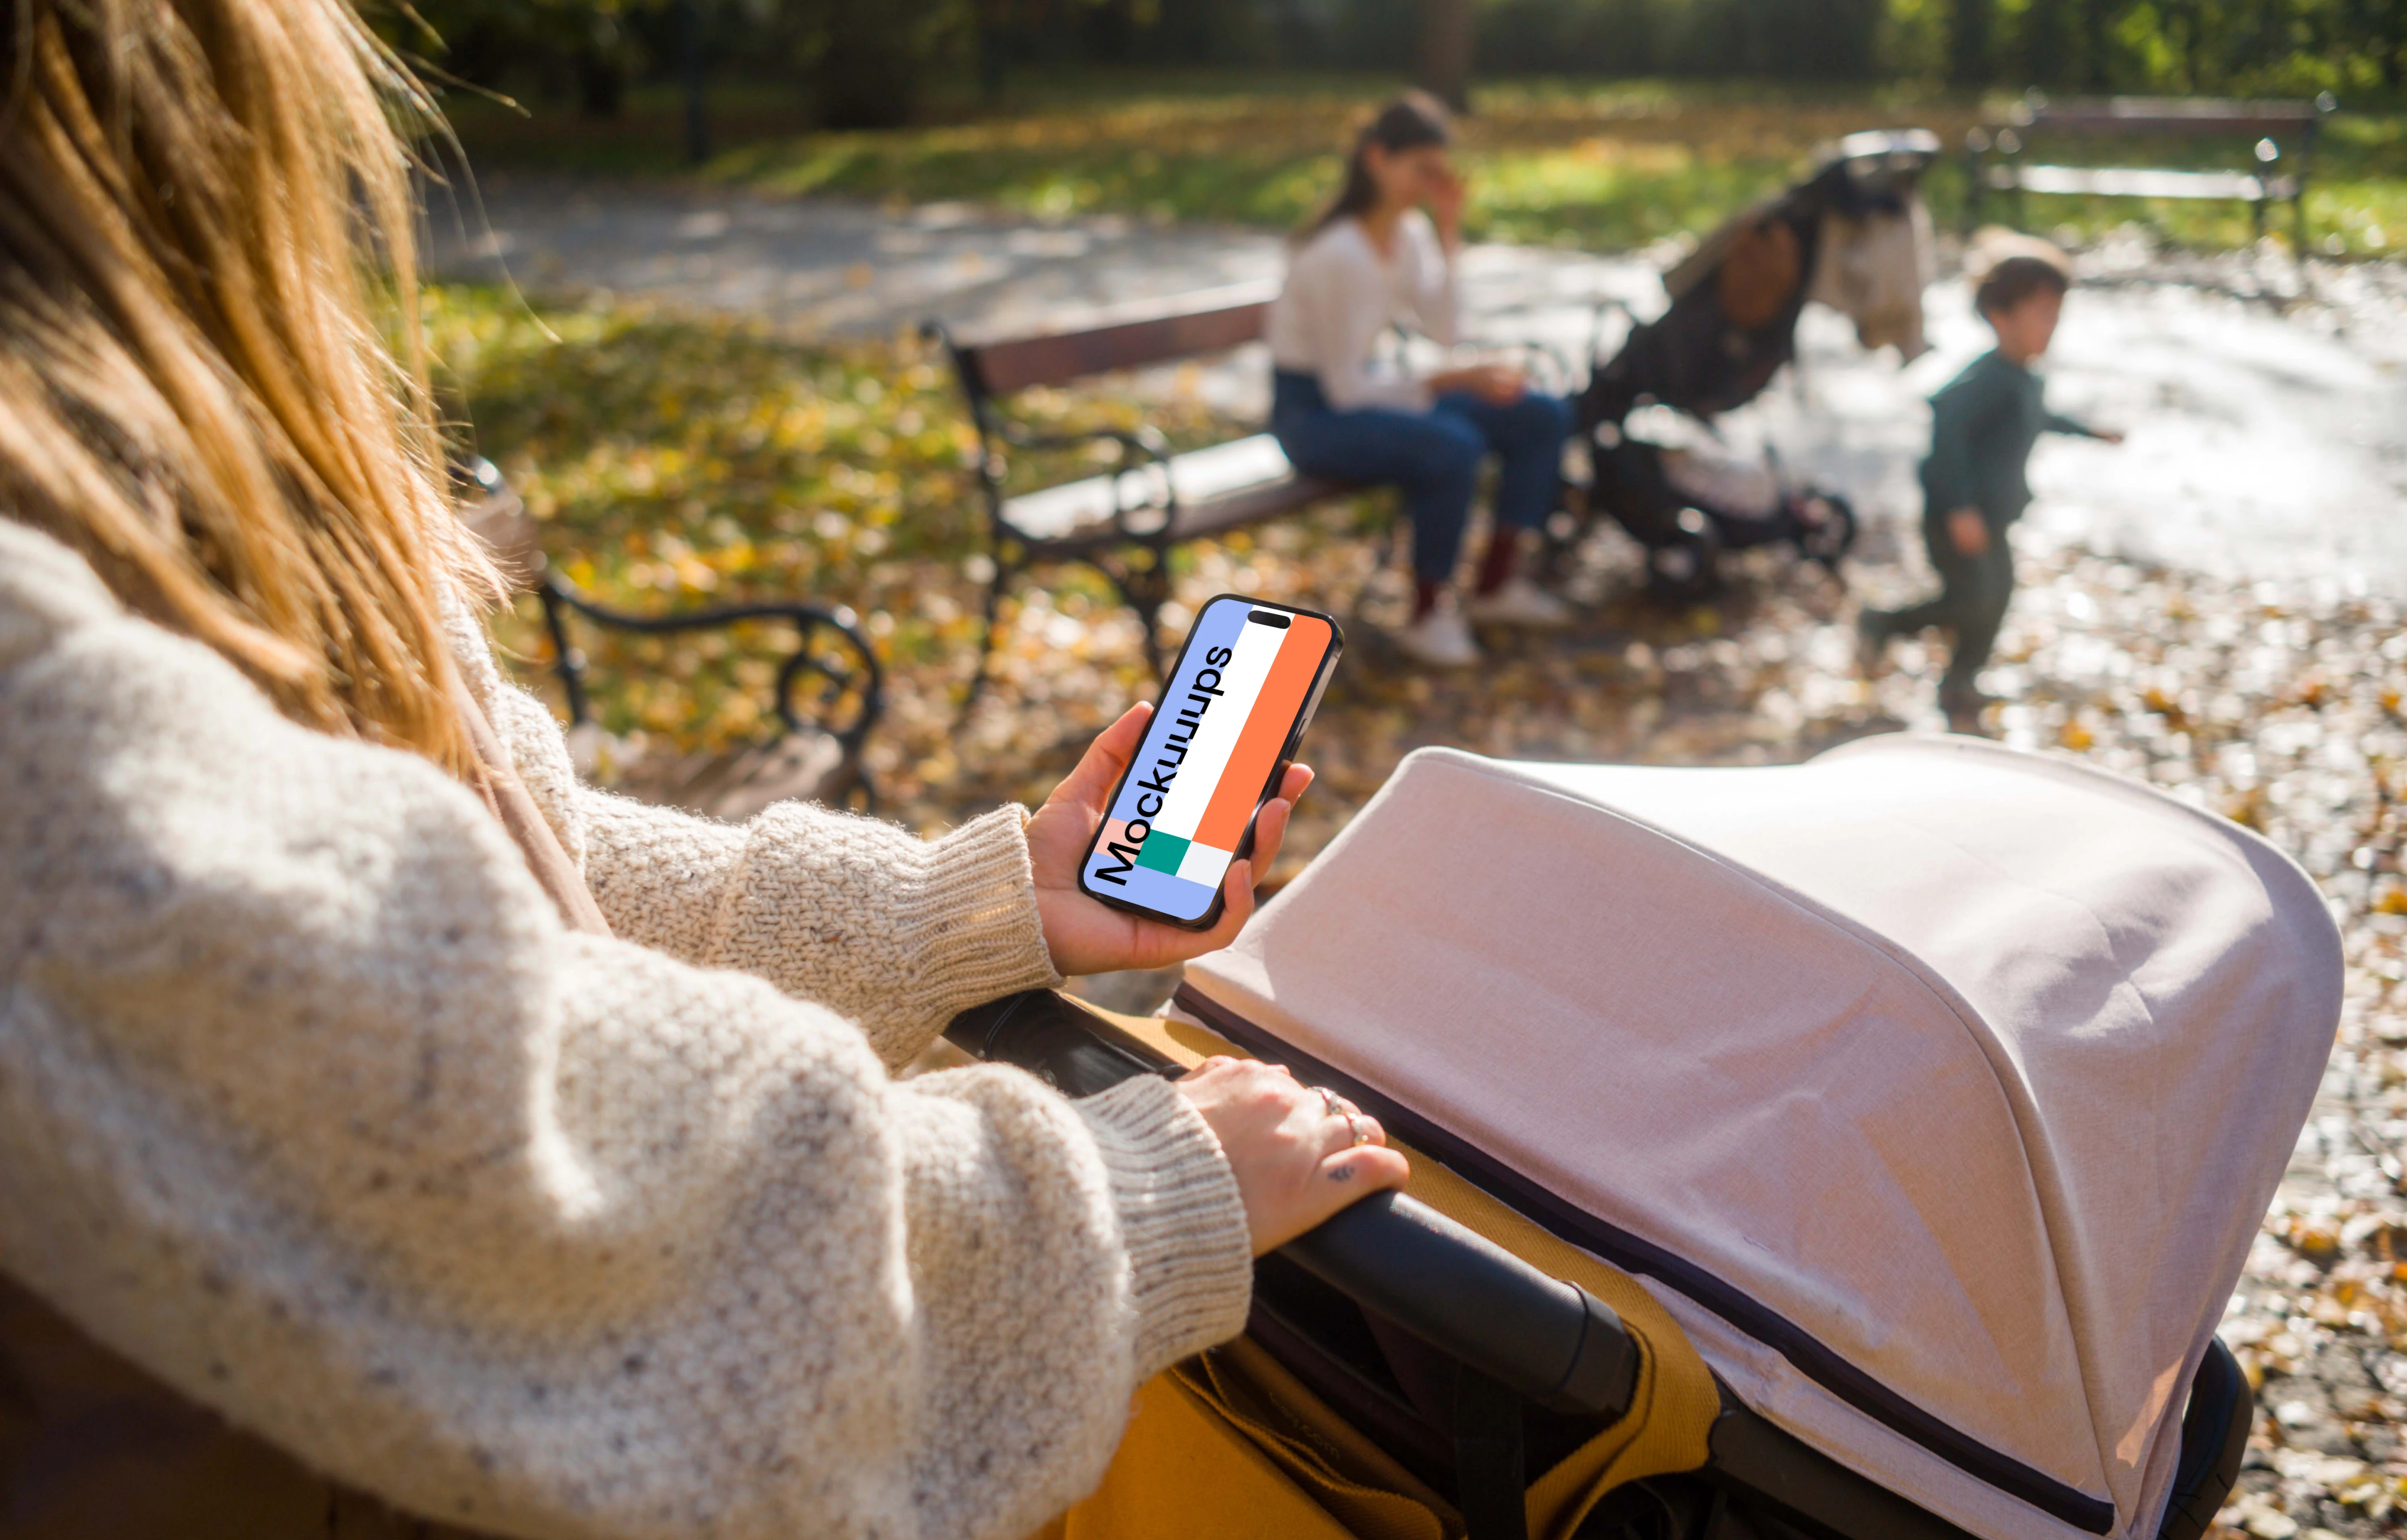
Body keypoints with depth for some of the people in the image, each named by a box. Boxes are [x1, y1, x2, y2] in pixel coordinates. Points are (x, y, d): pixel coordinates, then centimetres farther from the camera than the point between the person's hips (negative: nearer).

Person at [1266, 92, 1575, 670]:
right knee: (1452, 447, -35)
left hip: (1367, 384, 9)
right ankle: (1429, 615, -15)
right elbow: (1346, 387, -23)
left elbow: (1445, 330, -3)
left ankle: (1496, 584, 8)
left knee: (1544, 418, -1)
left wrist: (1449, 231, -8)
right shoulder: (1339, 254, -24)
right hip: (1314, 411, -9)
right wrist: (1455, 382, -27)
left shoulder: (1411, 231, 2)